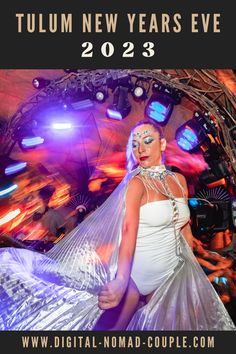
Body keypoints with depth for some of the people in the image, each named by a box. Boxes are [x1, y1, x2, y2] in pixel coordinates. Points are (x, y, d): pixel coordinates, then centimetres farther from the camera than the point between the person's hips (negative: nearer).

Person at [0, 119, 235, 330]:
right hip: (137, 274, -5)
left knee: (159, 326, 18)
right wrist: (121, 280, -41)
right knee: (114, 326, 5)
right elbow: (129, 230, -28)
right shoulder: (137, 183, -15)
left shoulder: (179, 180, 2)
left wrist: (191, 265, 14)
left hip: (172, 274, 6)